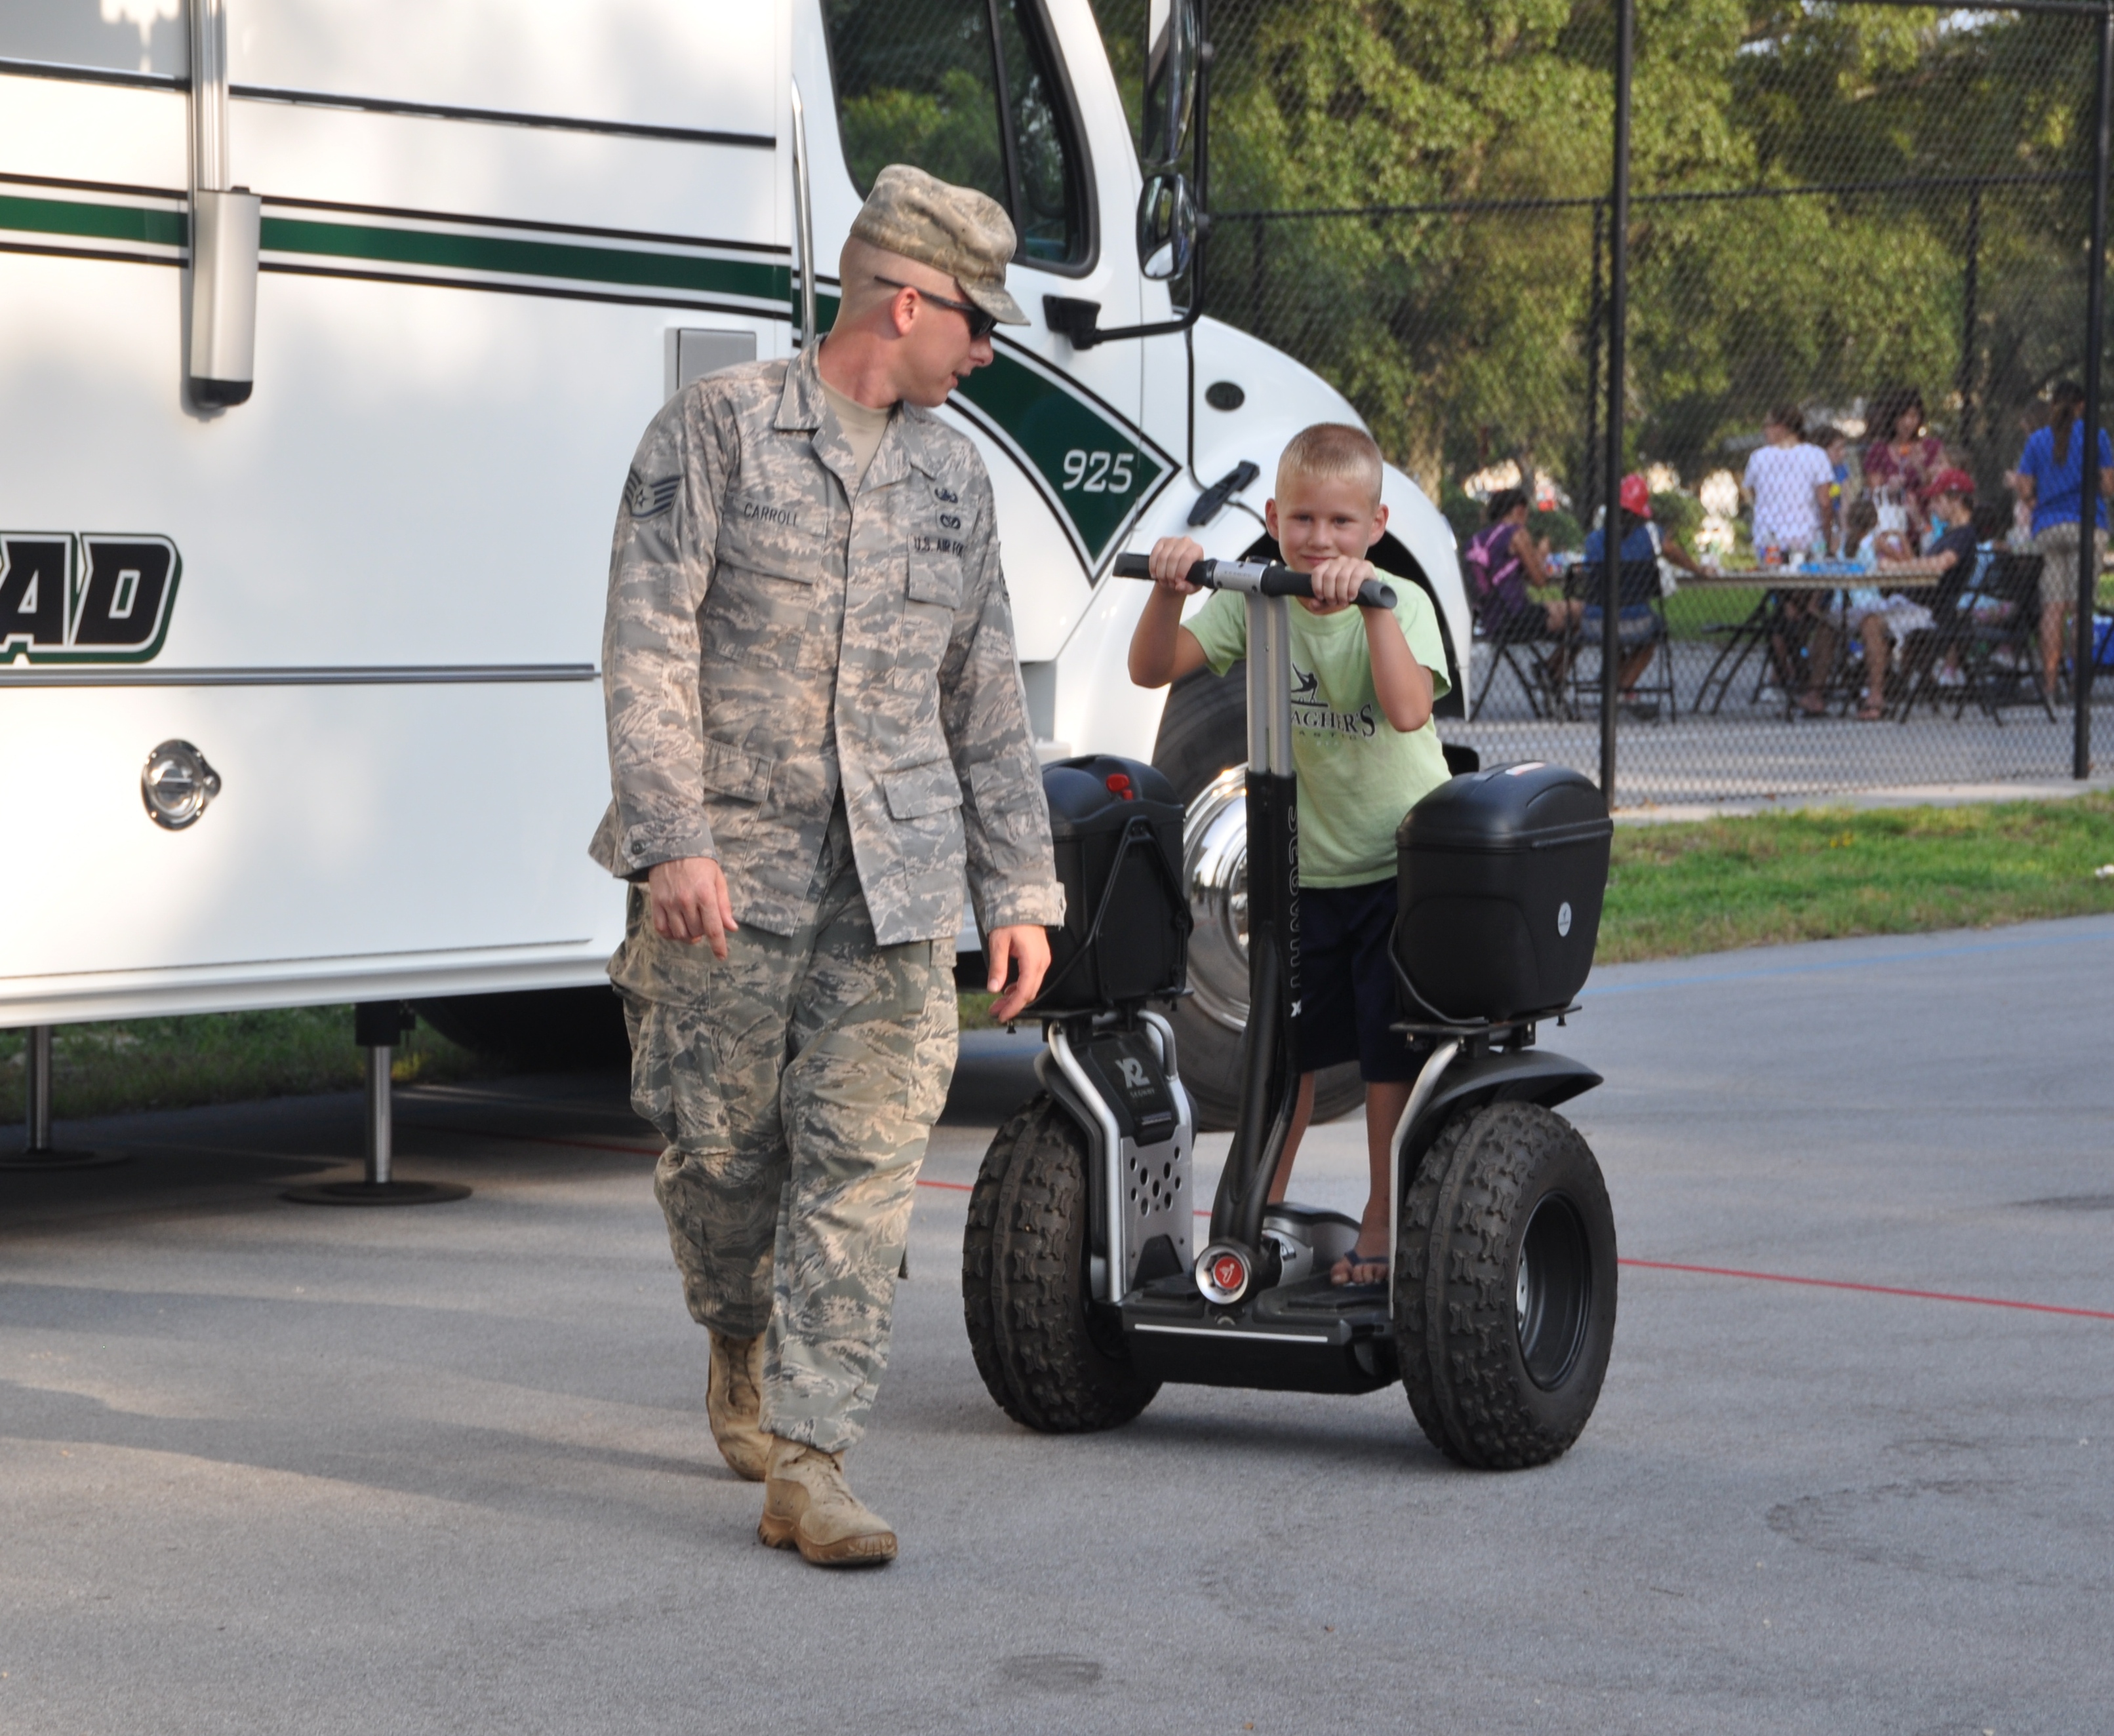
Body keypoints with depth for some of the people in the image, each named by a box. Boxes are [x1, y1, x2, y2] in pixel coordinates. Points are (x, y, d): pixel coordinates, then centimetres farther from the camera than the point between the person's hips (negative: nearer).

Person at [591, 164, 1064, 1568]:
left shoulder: (953, 476, 15)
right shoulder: (719, 428, -1)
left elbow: (987, 701, 18)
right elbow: (648, 647, -8)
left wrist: (1020, 888, 13)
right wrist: (674, 839, -17)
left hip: (897, 878, 3)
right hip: (730, 866, -3)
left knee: (866, 1156, -6)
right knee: (719, 1143, 6)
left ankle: (807, 1458, -6)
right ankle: (743, 1341, 36)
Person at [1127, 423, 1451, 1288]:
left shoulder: (1402, 604, -12)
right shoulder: (1254, 604, -4)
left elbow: (1407, 710, -31)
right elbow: (1153, 668, -13)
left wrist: (1371, 602, -38)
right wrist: (1168, 591, -30)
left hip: (1400, 865, -3)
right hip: (1302, 866, 3)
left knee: (1390, 1052, 0)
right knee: (1285, 1046, 11)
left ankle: (1382, 1219, 15)